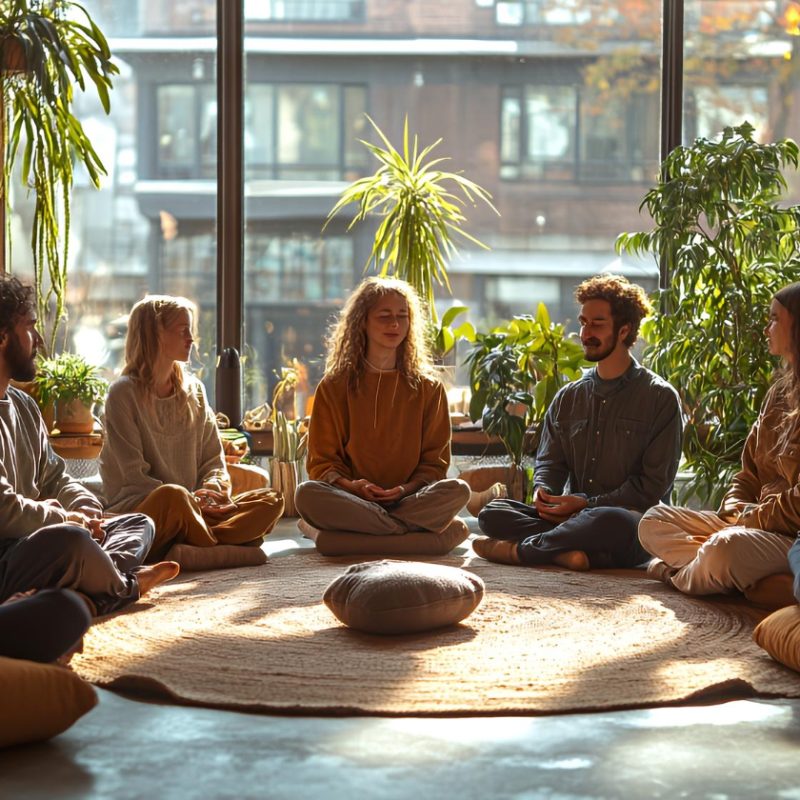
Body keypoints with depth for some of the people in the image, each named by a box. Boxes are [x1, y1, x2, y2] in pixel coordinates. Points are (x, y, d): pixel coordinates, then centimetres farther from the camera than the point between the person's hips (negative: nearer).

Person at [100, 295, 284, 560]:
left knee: (271, 501, -16)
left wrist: (211, 489, -9)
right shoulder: (124, 393, -3)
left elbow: (213, 460, 14)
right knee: (173, 495, -40)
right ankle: (218, 547, -14)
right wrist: (190, 498, -19)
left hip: (195, 510, 6)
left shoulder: (194, 390, 16)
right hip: (135, 508, -6)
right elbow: (133, 476, -10)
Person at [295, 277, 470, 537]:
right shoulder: (334, 387, 10)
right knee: (307, 494, -33)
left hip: (408, 498, 0)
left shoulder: (428, 387, 12)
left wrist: (408, 488, -12)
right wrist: (348, 485, -14)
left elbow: (435, 460, 9)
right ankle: (420, 527, -28)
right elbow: (322, 460, 8)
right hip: (350, 500, 0)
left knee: (458, 490, -29)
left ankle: (363, 528, -28)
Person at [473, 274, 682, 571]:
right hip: (573, 519, 5)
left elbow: (654, 485, -5)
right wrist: (543, 491, -9)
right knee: (491, 513, -17)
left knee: (610, 522, -41)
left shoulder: (660, 397, 1)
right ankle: (571, 549, -35)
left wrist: (585, 503, -13)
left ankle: (520, 549, -21)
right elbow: (549, 462, 17)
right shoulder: (568, 398, 18)